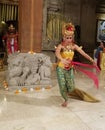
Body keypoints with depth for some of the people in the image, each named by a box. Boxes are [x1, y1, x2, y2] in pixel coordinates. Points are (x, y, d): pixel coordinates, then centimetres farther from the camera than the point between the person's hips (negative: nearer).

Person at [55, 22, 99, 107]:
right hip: (61, 68, -2)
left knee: (71, 87, 0)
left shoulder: (74, 46, -2)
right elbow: (57, 52, -34)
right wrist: (62, 59, -54)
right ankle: (66, 100, 26)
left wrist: (92, 60, -20)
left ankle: (68, 93, 39)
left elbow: (83, 53, -9)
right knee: (62, 86, -2)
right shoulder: (61, 45, -13)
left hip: (70, 68, 3)